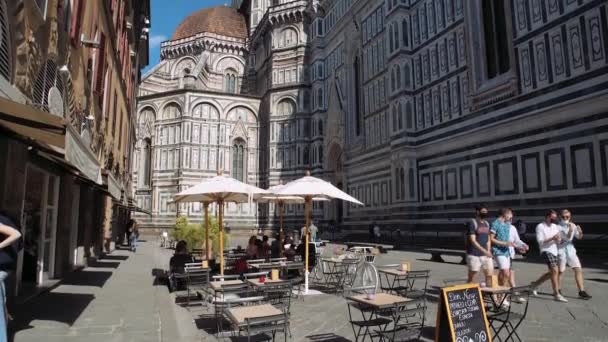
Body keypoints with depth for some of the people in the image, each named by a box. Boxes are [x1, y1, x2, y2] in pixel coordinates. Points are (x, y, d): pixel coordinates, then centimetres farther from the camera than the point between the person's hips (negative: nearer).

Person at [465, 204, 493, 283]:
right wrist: (484, 251, -22)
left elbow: (488, 239, 17)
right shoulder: (472, 223, -9)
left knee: (490, 274, 2)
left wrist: (488, 251, 1)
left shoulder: (487, 224, 14)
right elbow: (473, 240, -15)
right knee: (471, 277, 1)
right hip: (474, 255, -6)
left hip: (485, 255, 7)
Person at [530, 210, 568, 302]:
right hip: (546, 251, -8)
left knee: (551, 273, 12)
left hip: (555, 251, 8)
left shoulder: (555, 226, 13)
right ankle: (557, 294, -9)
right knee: (555, 271, -15)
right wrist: (552, 238, -24)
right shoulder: (540, 227, -7)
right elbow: (540, 241, -13)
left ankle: (535, 284, 28)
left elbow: (558, 241, 14)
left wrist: (558, 239, -10)